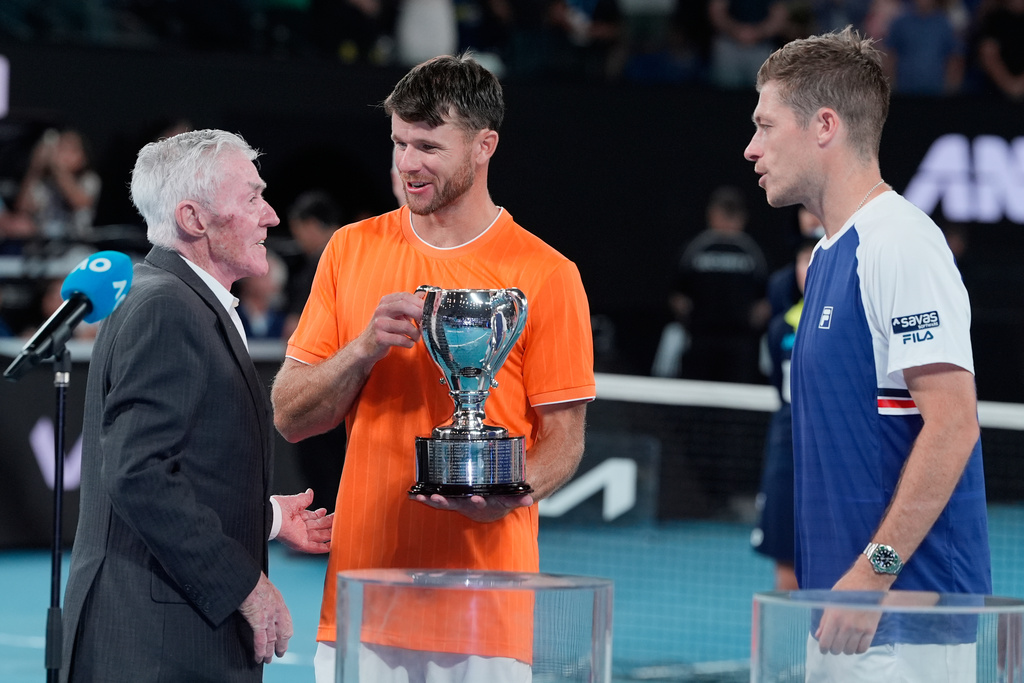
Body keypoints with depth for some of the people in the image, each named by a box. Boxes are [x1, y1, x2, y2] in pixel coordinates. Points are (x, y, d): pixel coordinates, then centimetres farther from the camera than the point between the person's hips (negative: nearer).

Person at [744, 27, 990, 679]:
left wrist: (874, 571, -22)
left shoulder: (902, 245, -12)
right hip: (842, 605, 9)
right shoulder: (829, 256, 17)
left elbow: (952, 423, -19)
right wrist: (827, 587, 17)